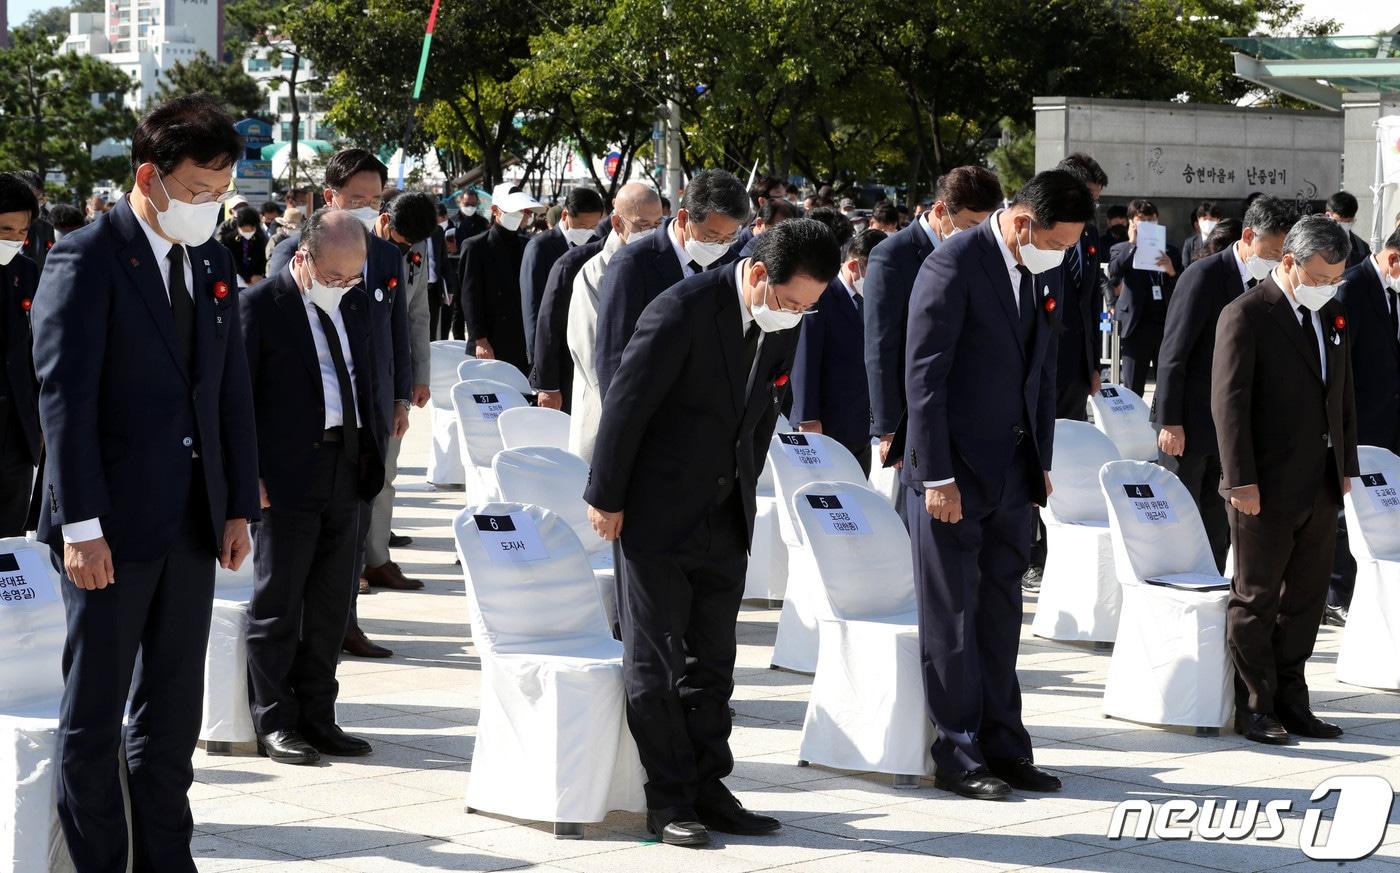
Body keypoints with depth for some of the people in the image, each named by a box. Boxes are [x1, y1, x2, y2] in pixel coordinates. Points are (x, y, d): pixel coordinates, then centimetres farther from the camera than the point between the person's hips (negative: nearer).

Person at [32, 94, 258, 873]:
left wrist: (239, 506, 8)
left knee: (174, 709, 11)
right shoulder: (86, 260, -9)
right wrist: (81, 524, -19)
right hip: (115, 520, -6)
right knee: (95, 712, 2)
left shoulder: (214, 263, 12)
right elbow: (65, 396, -14)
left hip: (193, 522, 6)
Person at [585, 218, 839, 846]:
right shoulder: (685, 310, -21)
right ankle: (668, 796, 8)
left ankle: (707, 787, 19)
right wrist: (606, 499, -13)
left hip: (725, 518, 7)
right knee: (654, 659, 1)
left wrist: (744, 494, 13)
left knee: (712, 661, 11)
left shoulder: (784, 326, 0)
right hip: (658, 511, -7)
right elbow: (627, 402, -18)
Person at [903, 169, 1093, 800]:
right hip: (955, 470, -7)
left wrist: (1041, 462, 14)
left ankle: (1002, 747, 19)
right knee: (952, 617, 1)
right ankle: (957, 757, 8)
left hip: (1012, 472, 7)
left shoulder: (1047, 272, 8)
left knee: (1001, 612, 12)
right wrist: (937, 476, -18)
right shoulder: (954, 265, -15)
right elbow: (925, 375, -16)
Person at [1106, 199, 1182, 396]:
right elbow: (1113, 276, -14)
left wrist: (1172, 271, -12)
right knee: (1132, 389, 1)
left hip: (1166, 326, 2)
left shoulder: (1170, 251, 13)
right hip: (1137, 326, -2)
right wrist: (1132, 244, -11)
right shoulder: (1121, 250, 6)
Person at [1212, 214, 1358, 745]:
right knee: (1256, 600, 3)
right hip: (1267, 488, -7)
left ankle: (1290, 701, 20)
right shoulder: (1247, 316, -10)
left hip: (1320, 488, 7)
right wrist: (1241, 479, -18)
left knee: (1305, 599, 11)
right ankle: (1253, 708, 10)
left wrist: (1347, 466, 15)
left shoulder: (1333, 317, 12)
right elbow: (1229, 402, -14)